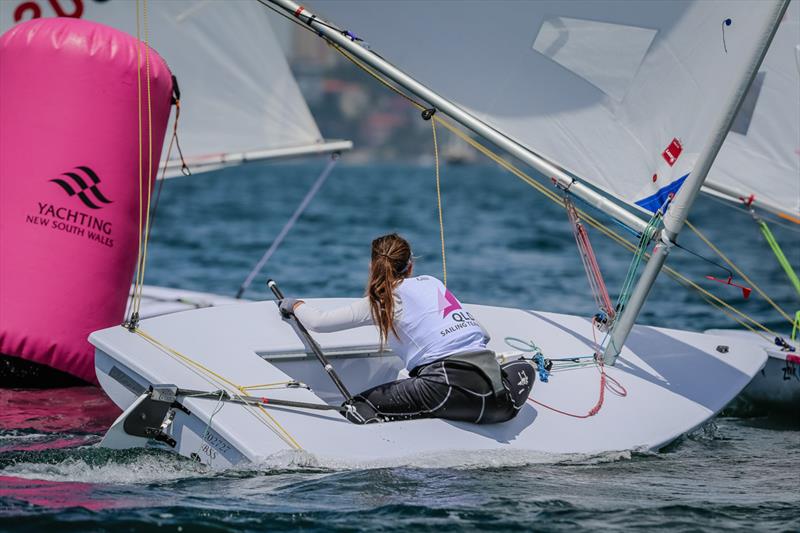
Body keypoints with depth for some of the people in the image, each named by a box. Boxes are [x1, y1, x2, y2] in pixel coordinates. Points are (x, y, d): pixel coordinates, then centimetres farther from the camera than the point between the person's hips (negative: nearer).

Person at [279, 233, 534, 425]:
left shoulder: (381, 301, 6)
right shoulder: (433, 282, 22)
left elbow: (317, 321, 8)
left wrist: (296, 304, 29)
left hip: (453, 385, -5)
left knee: (357, 409, 2)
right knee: (525, 366, 36)